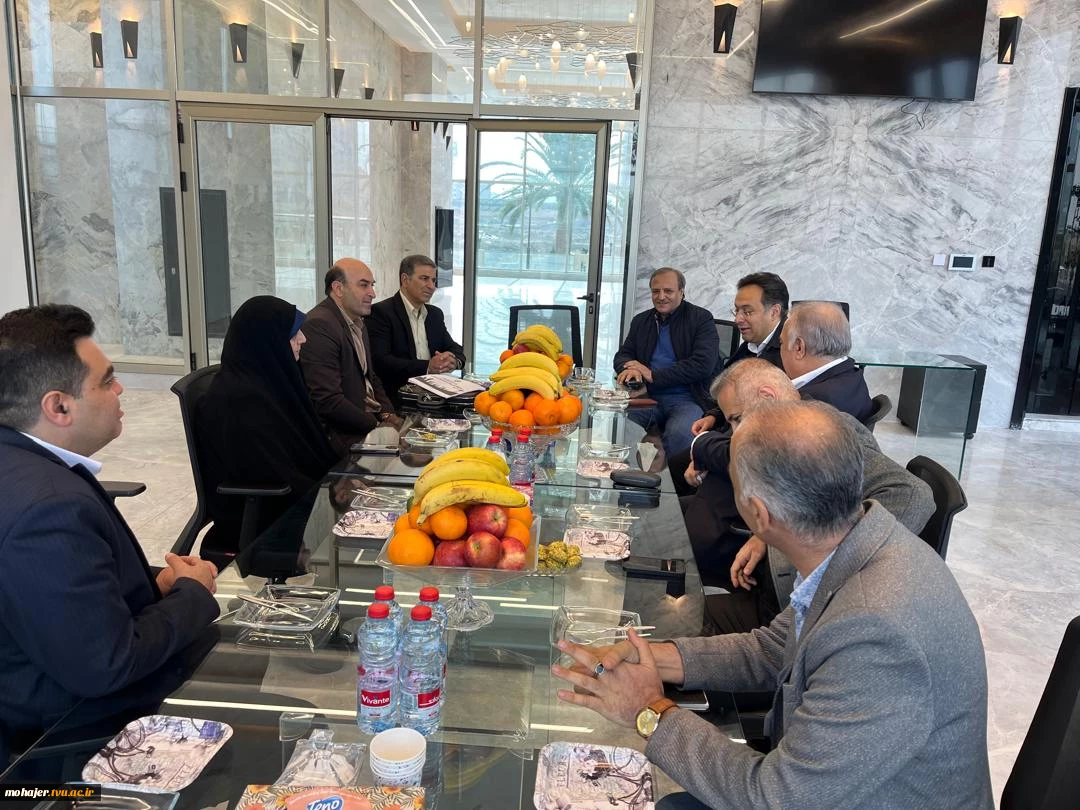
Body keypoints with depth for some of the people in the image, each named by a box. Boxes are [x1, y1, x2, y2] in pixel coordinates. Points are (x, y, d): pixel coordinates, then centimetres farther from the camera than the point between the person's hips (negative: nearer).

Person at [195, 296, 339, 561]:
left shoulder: (267, 379, 6)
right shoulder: (240, 400, -22)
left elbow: (308, 445, 11)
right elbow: (279, 482, -23)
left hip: (291, 502, 8)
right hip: (263, 522, -8)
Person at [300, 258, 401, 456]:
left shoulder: (357, 321, 16)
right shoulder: (319, 326, -17)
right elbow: (328, 400, -23)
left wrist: (387, 414, 3)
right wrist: (377, 425, -17)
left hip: (371, 419, 10)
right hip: (343, 433, -10)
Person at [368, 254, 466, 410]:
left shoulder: (435, 314, 18)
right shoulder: (381, 312, -5)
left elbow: (455, 349, 16)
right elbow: (380, 361, -16)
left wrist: (454, 360, -9)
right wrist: (427, 366, -23)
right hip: (397, 400, -7)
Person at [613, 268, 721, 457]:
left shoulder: (701, 319, 1)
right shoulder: (641, 321, 18)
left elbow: (703, 365, -10)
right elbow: (622, 355, 19)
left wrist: (653, 375, -12)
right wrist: (630, 369, -8)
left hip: (687, 398, -4)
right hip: (648, 397, 4)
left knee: (679, 433, -36)